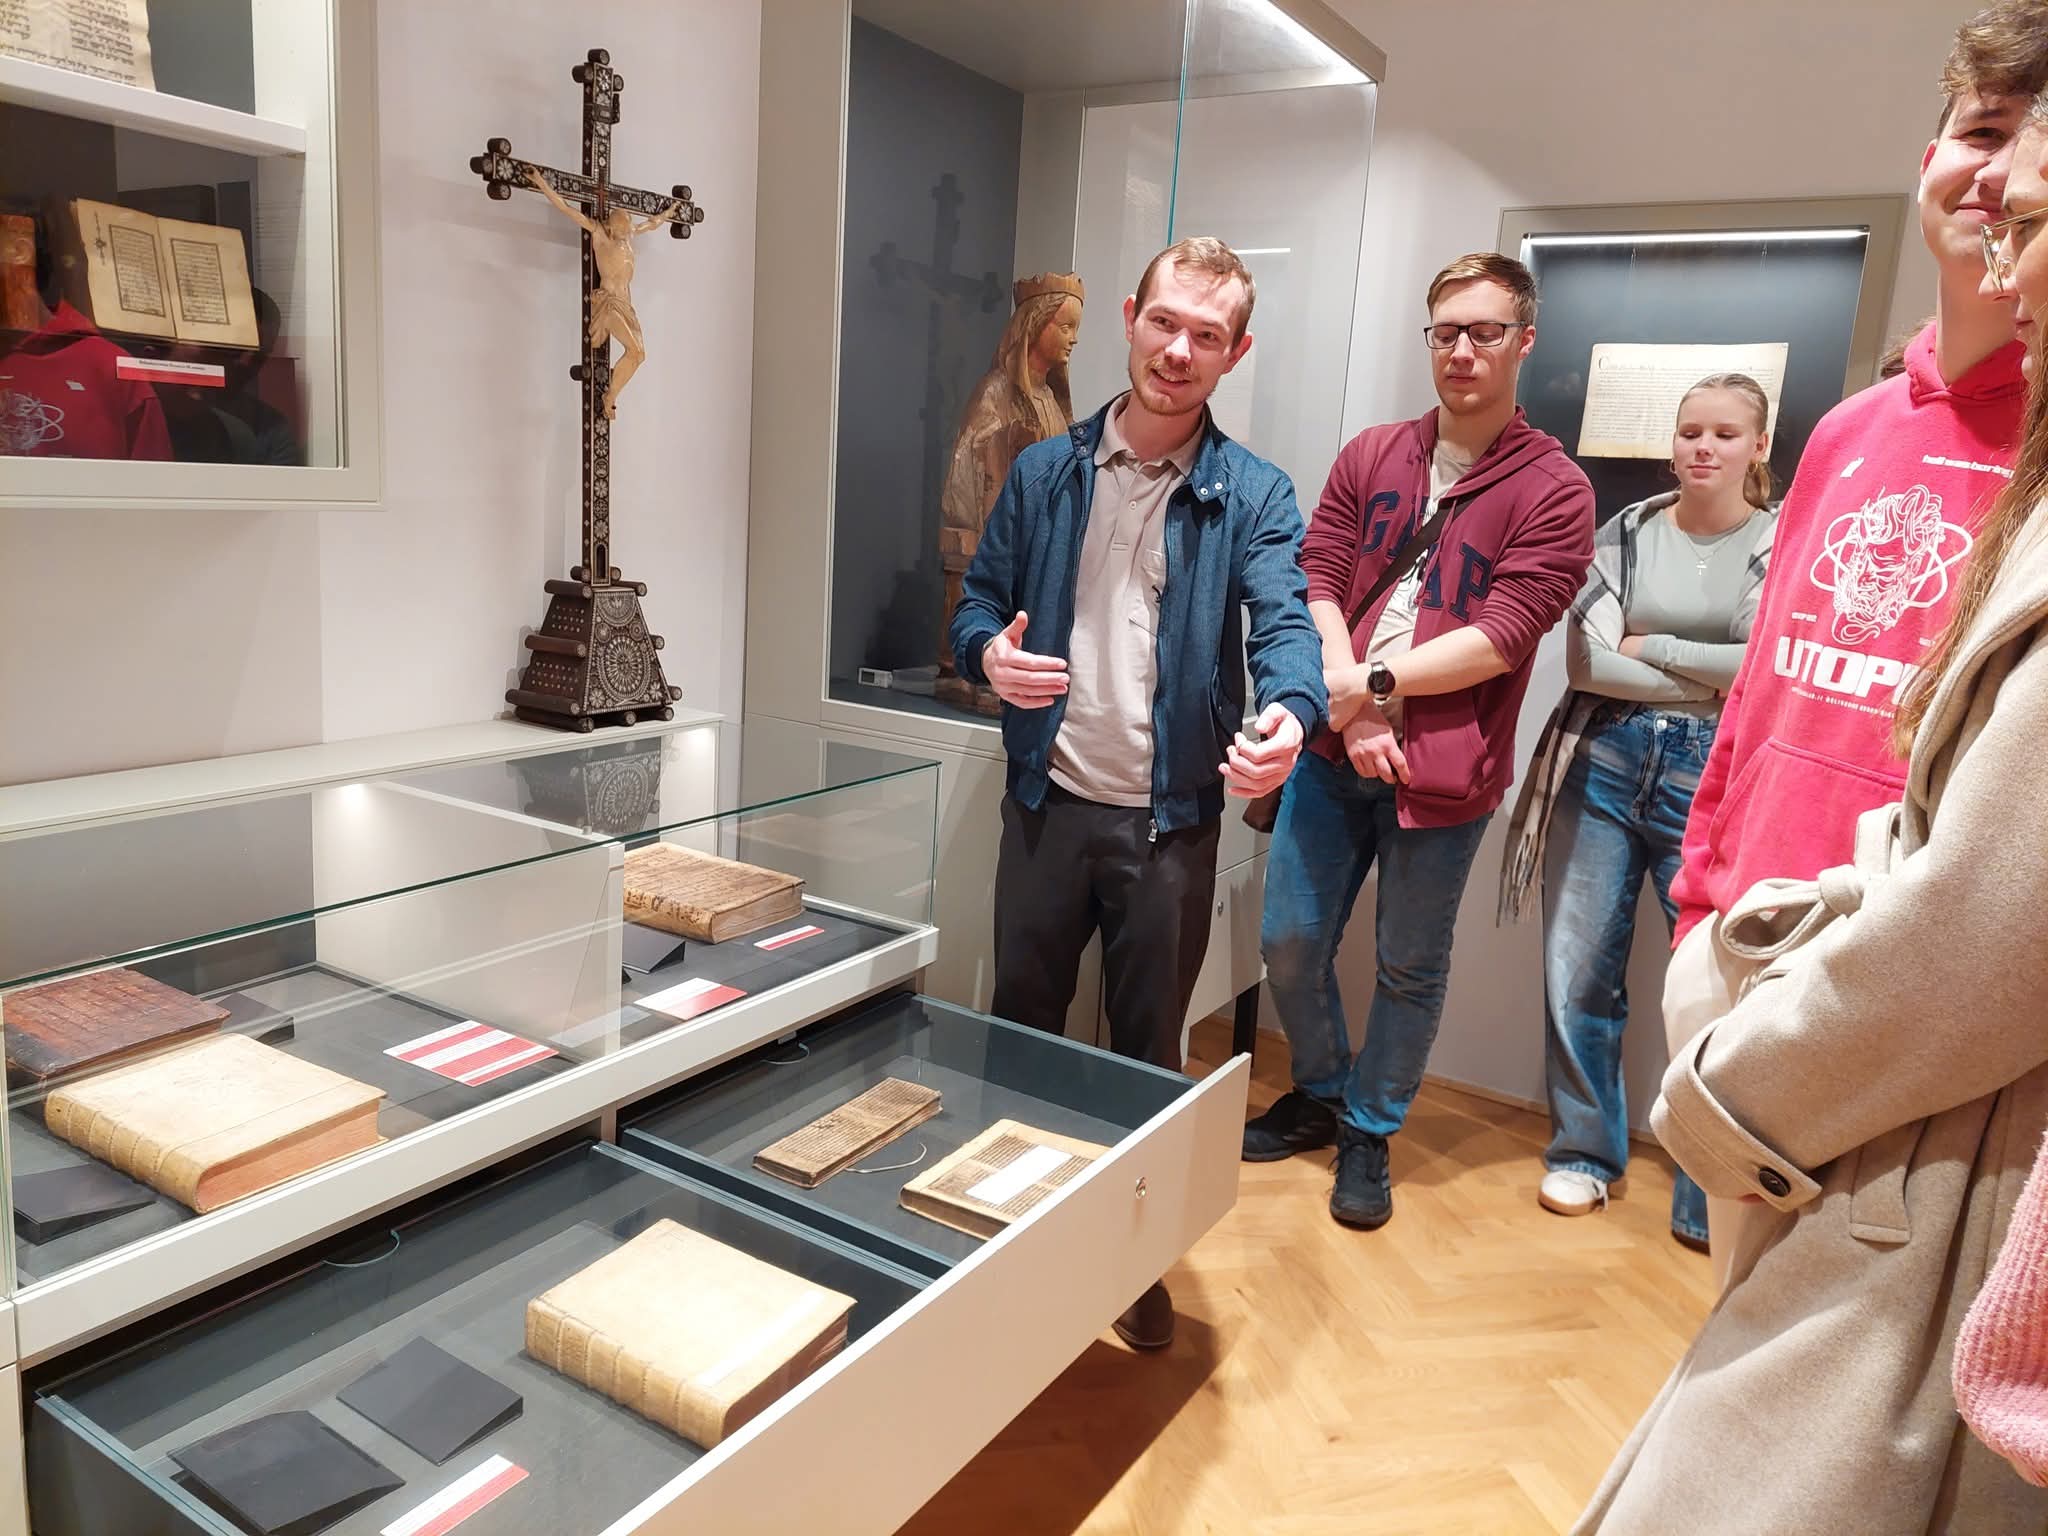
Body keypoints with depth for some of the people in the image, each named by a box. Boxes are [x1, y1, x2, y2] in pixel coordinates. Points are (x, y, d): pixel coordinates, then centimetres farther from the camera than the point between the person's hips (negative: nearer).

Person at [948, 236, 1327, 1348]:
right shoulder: (1045, 472, 4)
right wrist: (989, 651, -17)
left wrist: (1290, 710, -38)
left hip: (1173, 819, -1)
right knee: (1019, 1026, 15)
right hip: (1048, 800, 2)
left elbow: (1283, 618, -16)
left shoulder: (1252, 496, -1)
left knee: (1148, 1049, 13)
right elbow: (979, 600, 7)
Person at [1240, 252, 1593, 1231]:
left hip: (1445, 768, -3)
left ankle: (1369, 1133, 32)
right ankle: (1319, 1094, 36)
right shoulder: (1369, 457, 9)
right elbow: (1316, 579, 0)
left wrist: (1380, 683, -16)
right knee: (1289, 941, 10)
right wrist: (1347, 697, -14)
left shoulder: (1552, 488, -4)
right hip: (1335, 750, 4)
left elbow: (1504, 635, -13)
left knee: (1410, 967, 11)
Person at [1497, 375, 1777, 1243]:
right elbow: (1585, 662, -4)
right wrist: (1708, 682, -7)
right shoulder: (1628, 532, 7)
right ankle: (1584, 1152, 25)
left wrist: (1649, 646, -4)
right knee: (1578, 971, 5)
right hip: (1605, 759, 2)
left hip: (1714, 777, -2)